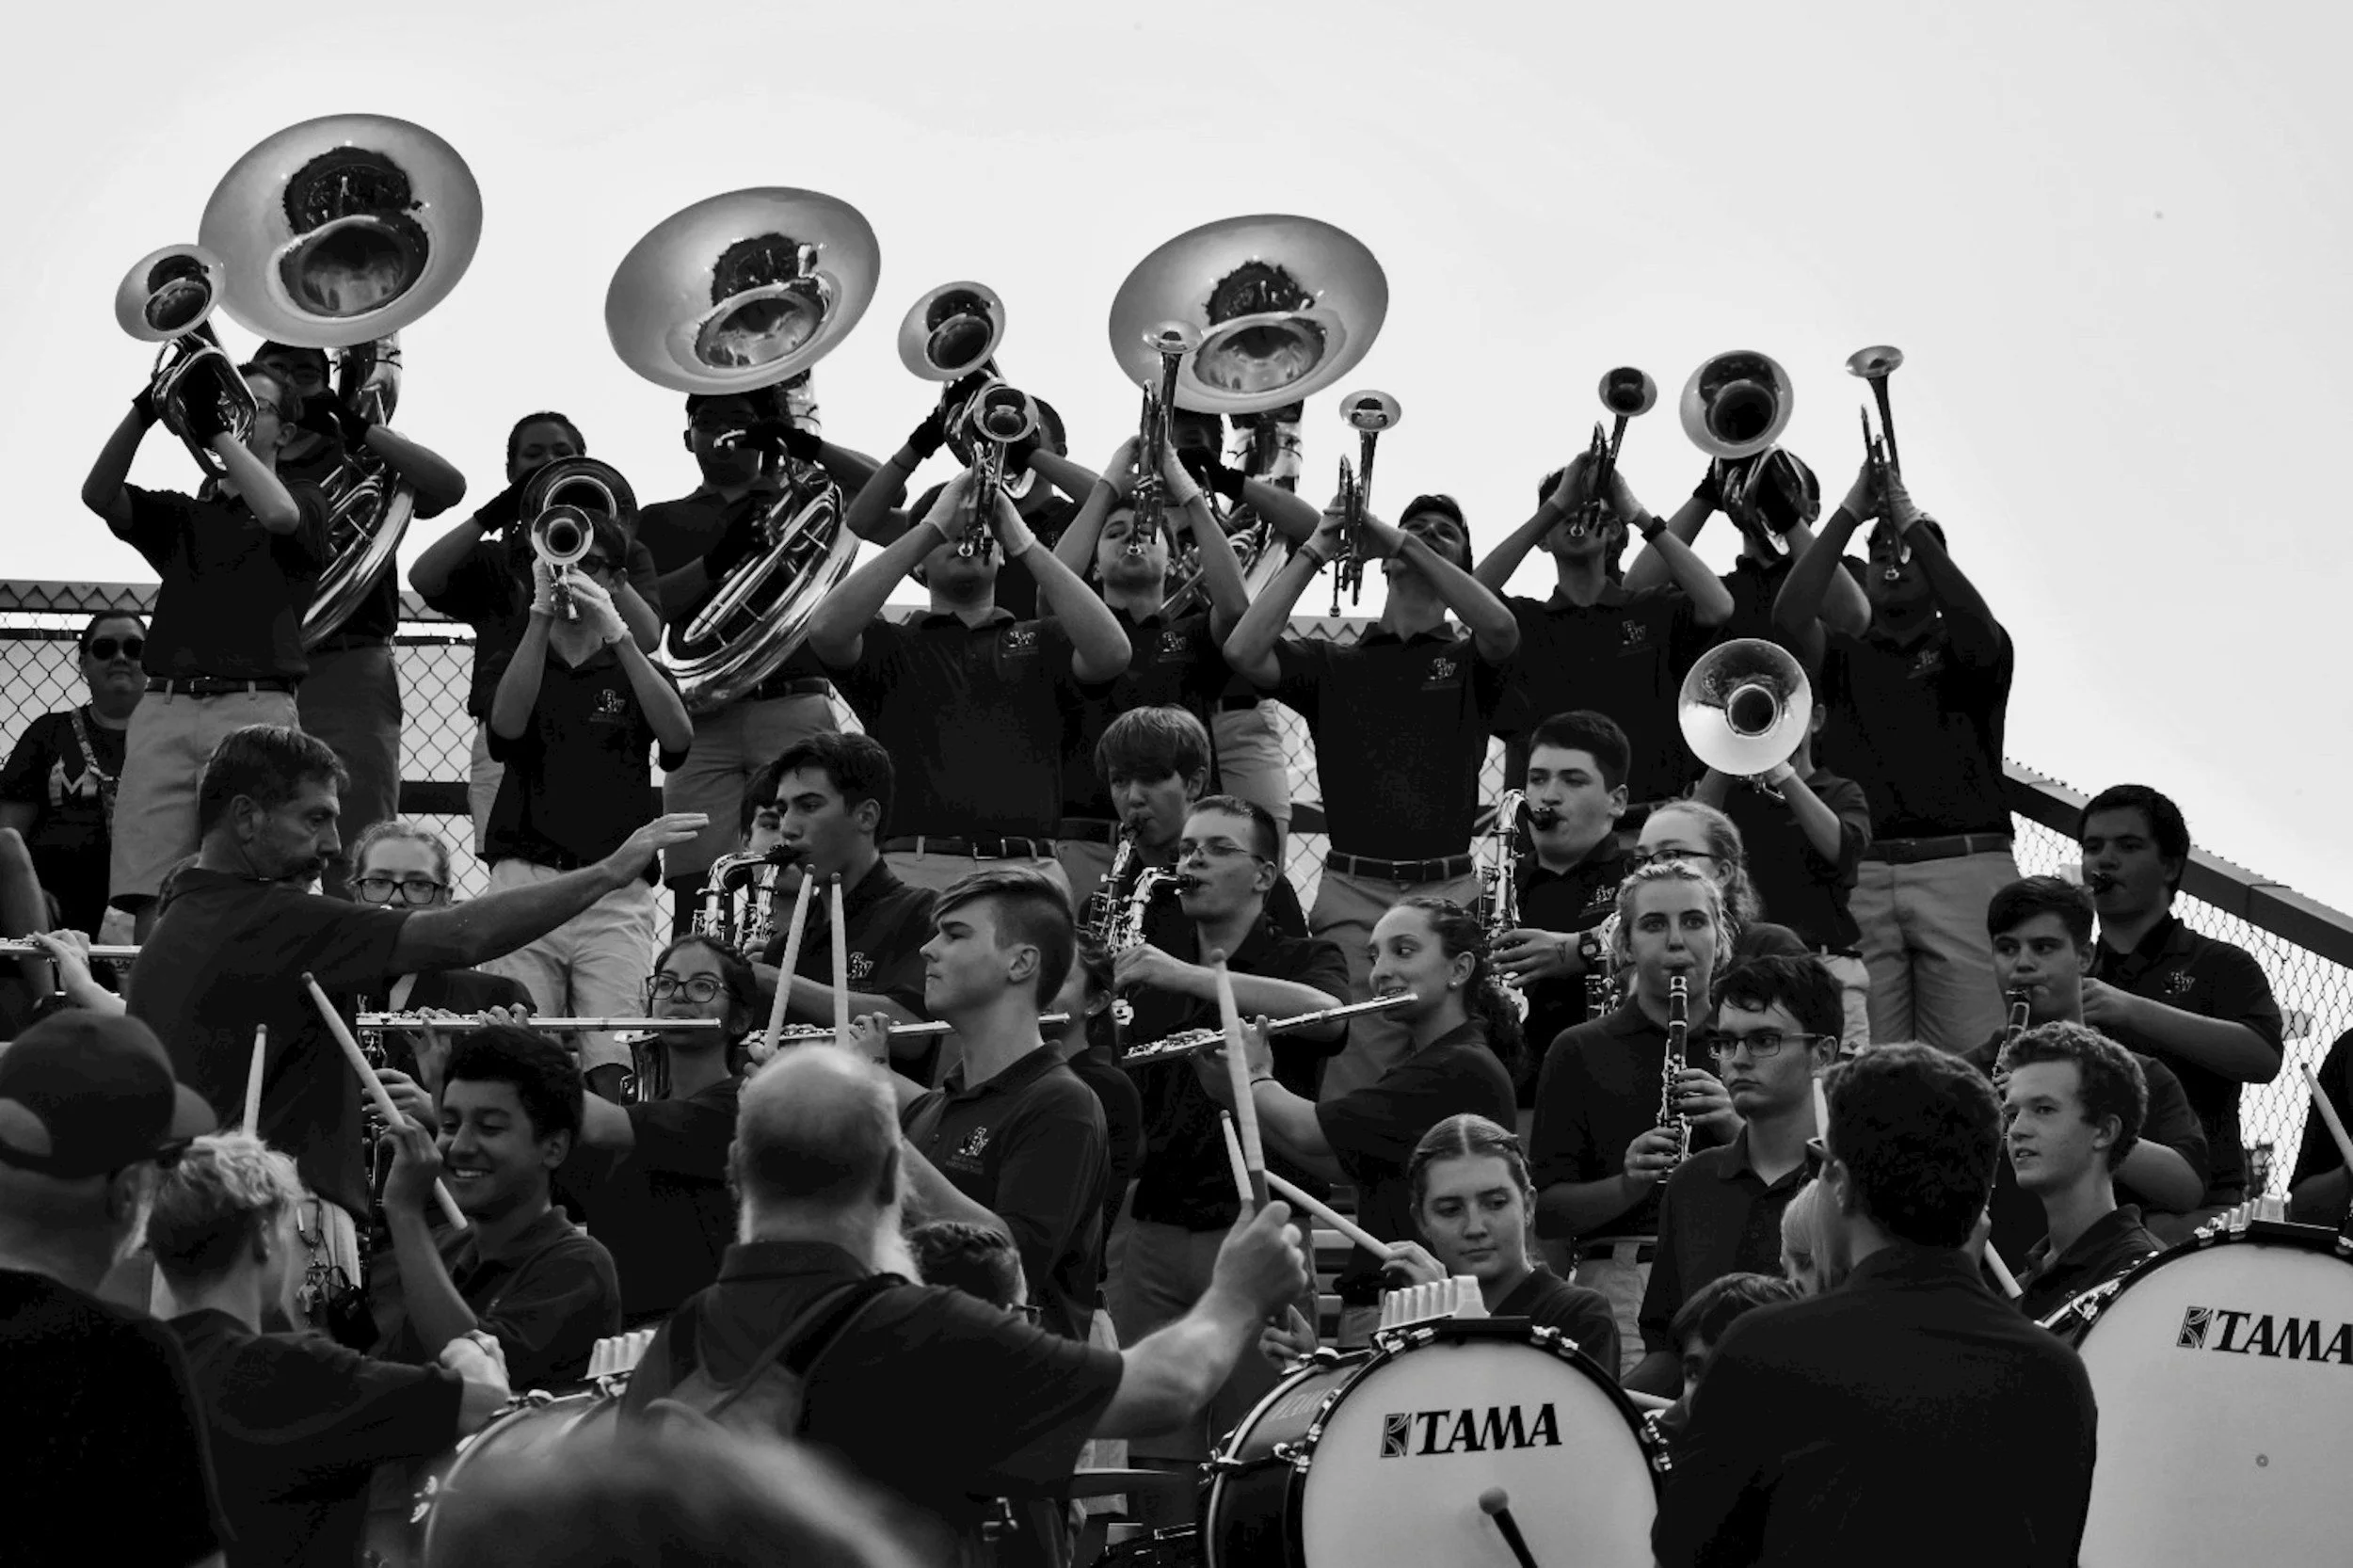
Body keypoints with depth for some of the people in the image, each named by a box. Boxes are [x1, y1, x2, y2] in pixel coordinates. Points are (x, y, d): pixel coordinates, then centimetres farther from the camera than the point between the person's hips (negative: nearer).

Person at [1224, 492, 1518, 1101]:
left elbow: (1500, 629, -11)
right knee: (1348, 1089, -8)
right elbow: (1243, 652, -3)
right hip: (1352, 896, 0)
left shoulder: (1468, 662, 13)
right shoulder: (1333, 665, 14)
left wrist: (1407, 543, -9)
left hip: (1448, 892, 0)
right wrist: (1314, 551, -2)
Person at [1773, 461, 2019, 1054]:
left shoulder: (1960, 649, 17)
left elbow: (1979, 635, -7)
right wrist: (1850, 513, -2)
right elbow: (1788, 621, 1)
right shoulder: (1844, 655, 21)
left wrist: (1914, 525, -6)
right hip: (1858, 878, 1)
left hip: (1964, 866, -1)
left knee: (1971, 1060, -11)